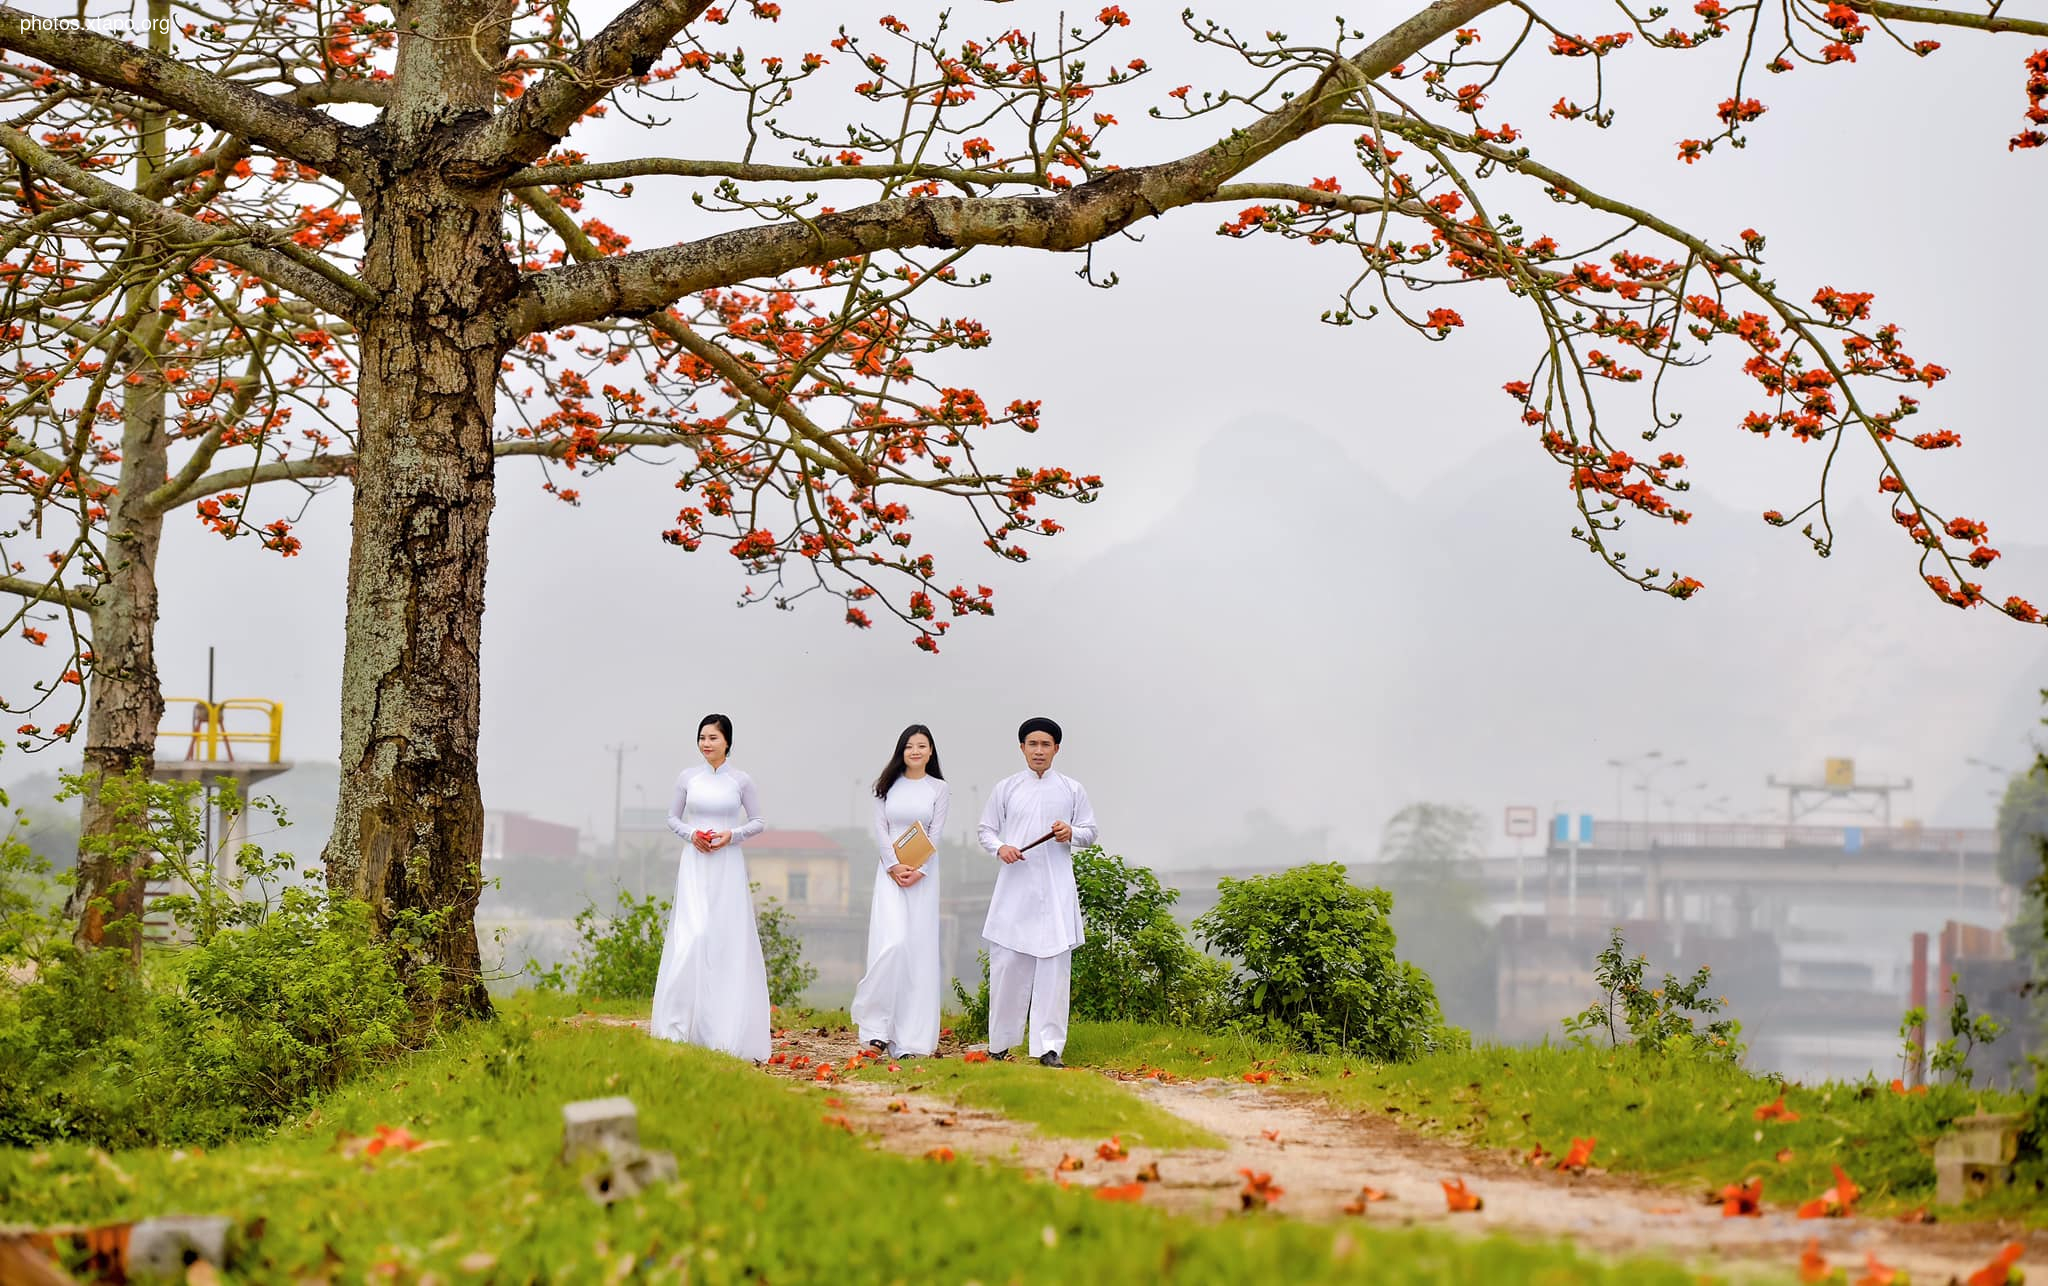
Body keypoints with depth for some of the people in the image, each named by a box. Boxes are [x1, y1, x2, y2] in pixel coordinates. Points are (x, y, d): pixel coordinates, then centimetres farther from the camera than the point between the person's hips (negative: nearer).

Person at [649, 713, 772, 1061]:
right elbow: (673, 817, 14)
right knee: (692, 937, -8)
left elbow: (759, 822, 8)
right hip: (695, 865, 1)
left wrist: (732, 834, -10)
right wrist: (690, 833, -5)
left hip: (728, 866, -1)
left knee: (728, 940, -2)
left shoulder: (741, 781, 1)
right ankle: (680, 1026, -3)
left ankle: (727, 1029, 3)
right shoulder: (688, 777, 5)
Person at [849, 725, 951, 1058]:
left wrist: (918, 871, -12)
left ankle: (914, 1038, 1)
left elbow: (936, 834, 0)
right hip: (890, 872, 0)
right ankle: (877, 1024, -6)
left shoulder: (939, 789, 6)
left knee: (920, 949, -2)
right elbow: (880, 830, 3)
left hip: (924, 875, 0)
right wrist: (895, 866, -11)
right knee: (892, 942, -16)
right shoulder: (889, 786, 8)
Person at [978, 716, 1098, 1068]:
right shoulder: (1006, 789, 9)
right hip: (1015, 888, 0)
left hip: (1056, 889, 0)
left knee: (1054, 966, -5)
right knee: (1007, 964, 0)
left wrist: (1071, 833, -8)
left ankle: (1048, 1046, -4)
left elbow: (1091, 831, 14)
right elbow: (986, 830, 13)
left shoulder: (1072, 790, 9)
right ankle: (1000, 1042, 13)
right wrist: (1000, 848, -8)